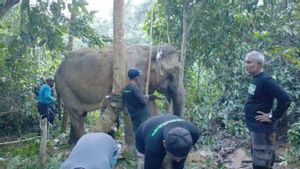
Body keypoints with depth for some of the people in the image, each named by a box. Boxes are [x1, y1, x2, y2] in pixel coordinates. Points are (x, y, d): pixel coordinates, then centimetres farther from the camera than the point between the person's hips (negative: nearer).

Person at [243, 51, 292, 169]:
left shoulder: (265, 81, -20)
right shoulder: (255, 79, 9)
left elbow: (285, 99, -27)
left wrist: (273, 117, -20)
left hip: (262, 129, -10)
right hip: (255, 127, 10)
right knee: (260, 159, 21)